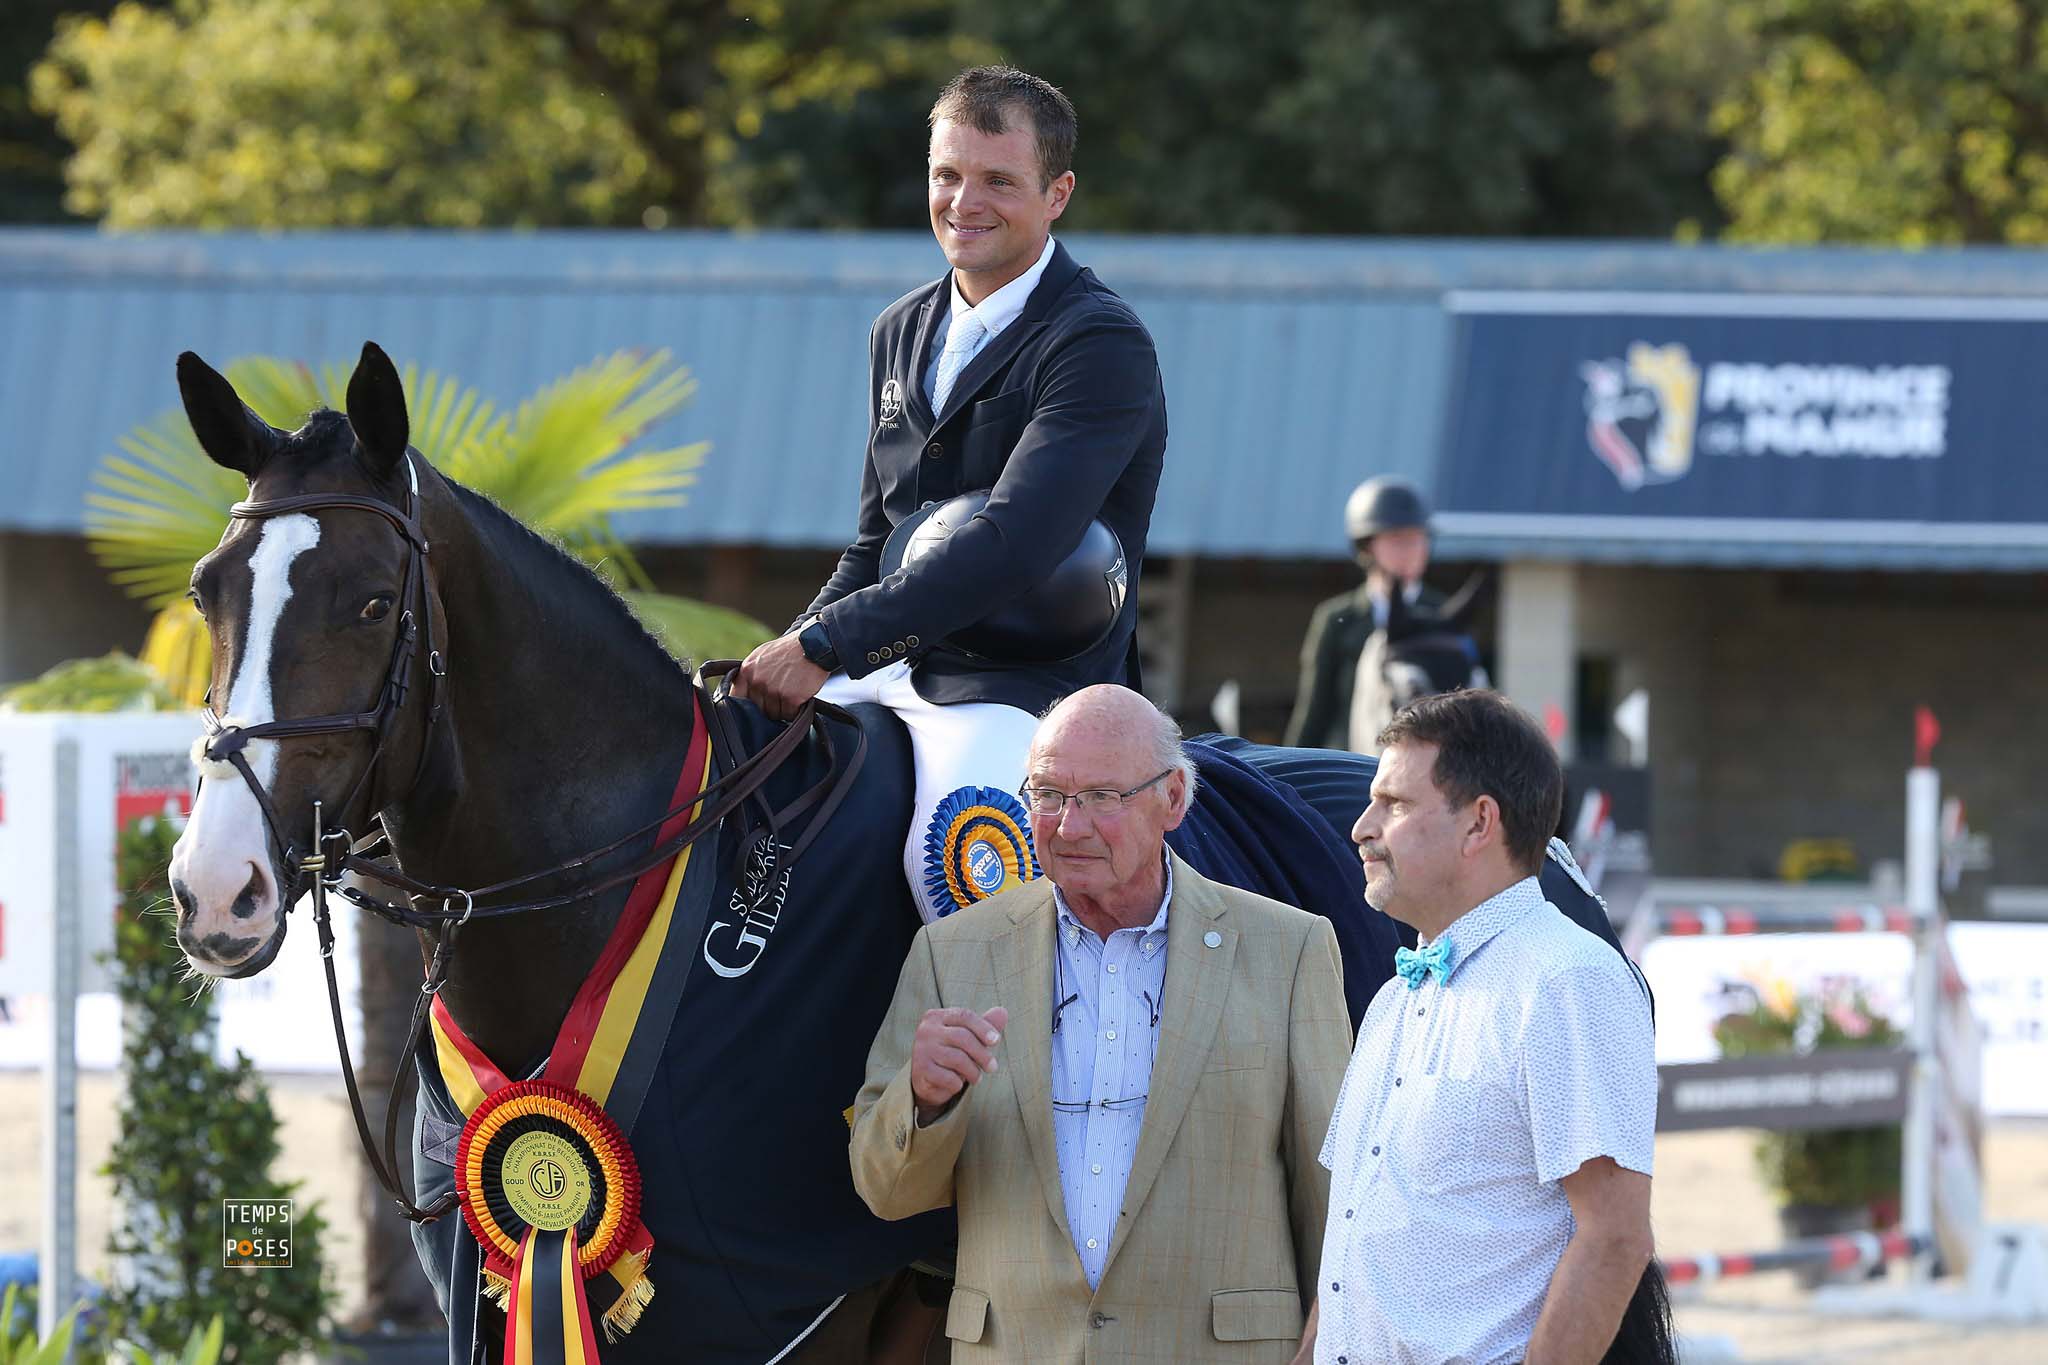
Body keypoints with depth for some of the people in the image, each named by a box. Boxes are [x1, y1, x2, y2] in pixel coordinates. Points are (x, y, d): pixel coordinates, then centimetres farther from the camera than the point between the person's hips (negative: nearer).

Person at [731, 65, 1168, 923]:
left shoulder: (1102, 346, -12)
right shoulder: (902, 334, 15)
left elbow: (1014, 545, -23)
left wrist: (825, 645, -25)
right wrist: (788, 655, 2)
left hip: (1033, 685, -8)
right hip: (891, 671, 8)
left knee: (953, 852, -34)